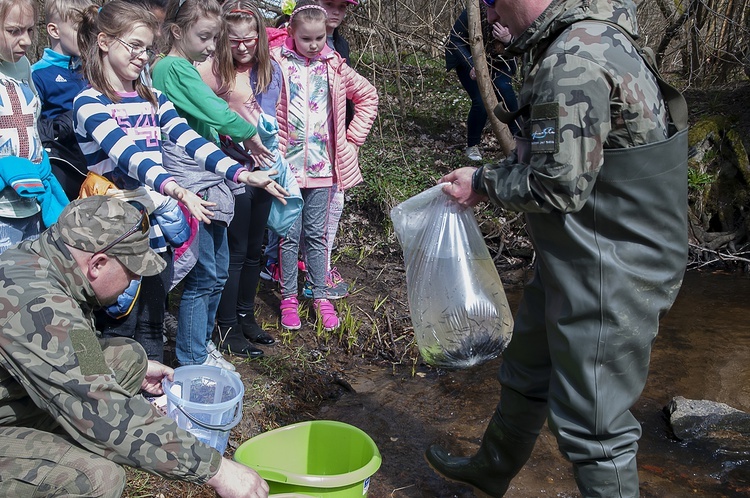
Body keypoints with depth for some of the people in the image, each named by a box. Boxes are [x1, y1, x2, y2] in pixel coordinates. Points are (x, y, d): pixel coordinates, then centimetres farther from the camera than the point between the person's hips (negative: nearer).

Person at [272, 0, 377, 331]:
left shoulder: (334, 66, 5)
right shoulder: (277, 63, -4)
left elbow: (368, 97, 14)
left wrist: (353, 138, 8)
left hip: (323, 165, 2)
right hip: (287, 165, -2)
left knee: (316, 234, 10)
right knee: (290, 235, 5)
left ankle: (319, 295, 22)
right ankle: (288, 297, 19)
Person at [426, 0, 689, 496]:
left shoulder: (574, 63, -25)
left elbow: (558, 186, -24)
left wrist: (484, 183, -8)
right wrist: (486, 177, 10)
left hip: (607, 278, -11)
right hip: (571, 263, 11)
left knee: (593, 422, 2)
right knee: (527, 373, 27)